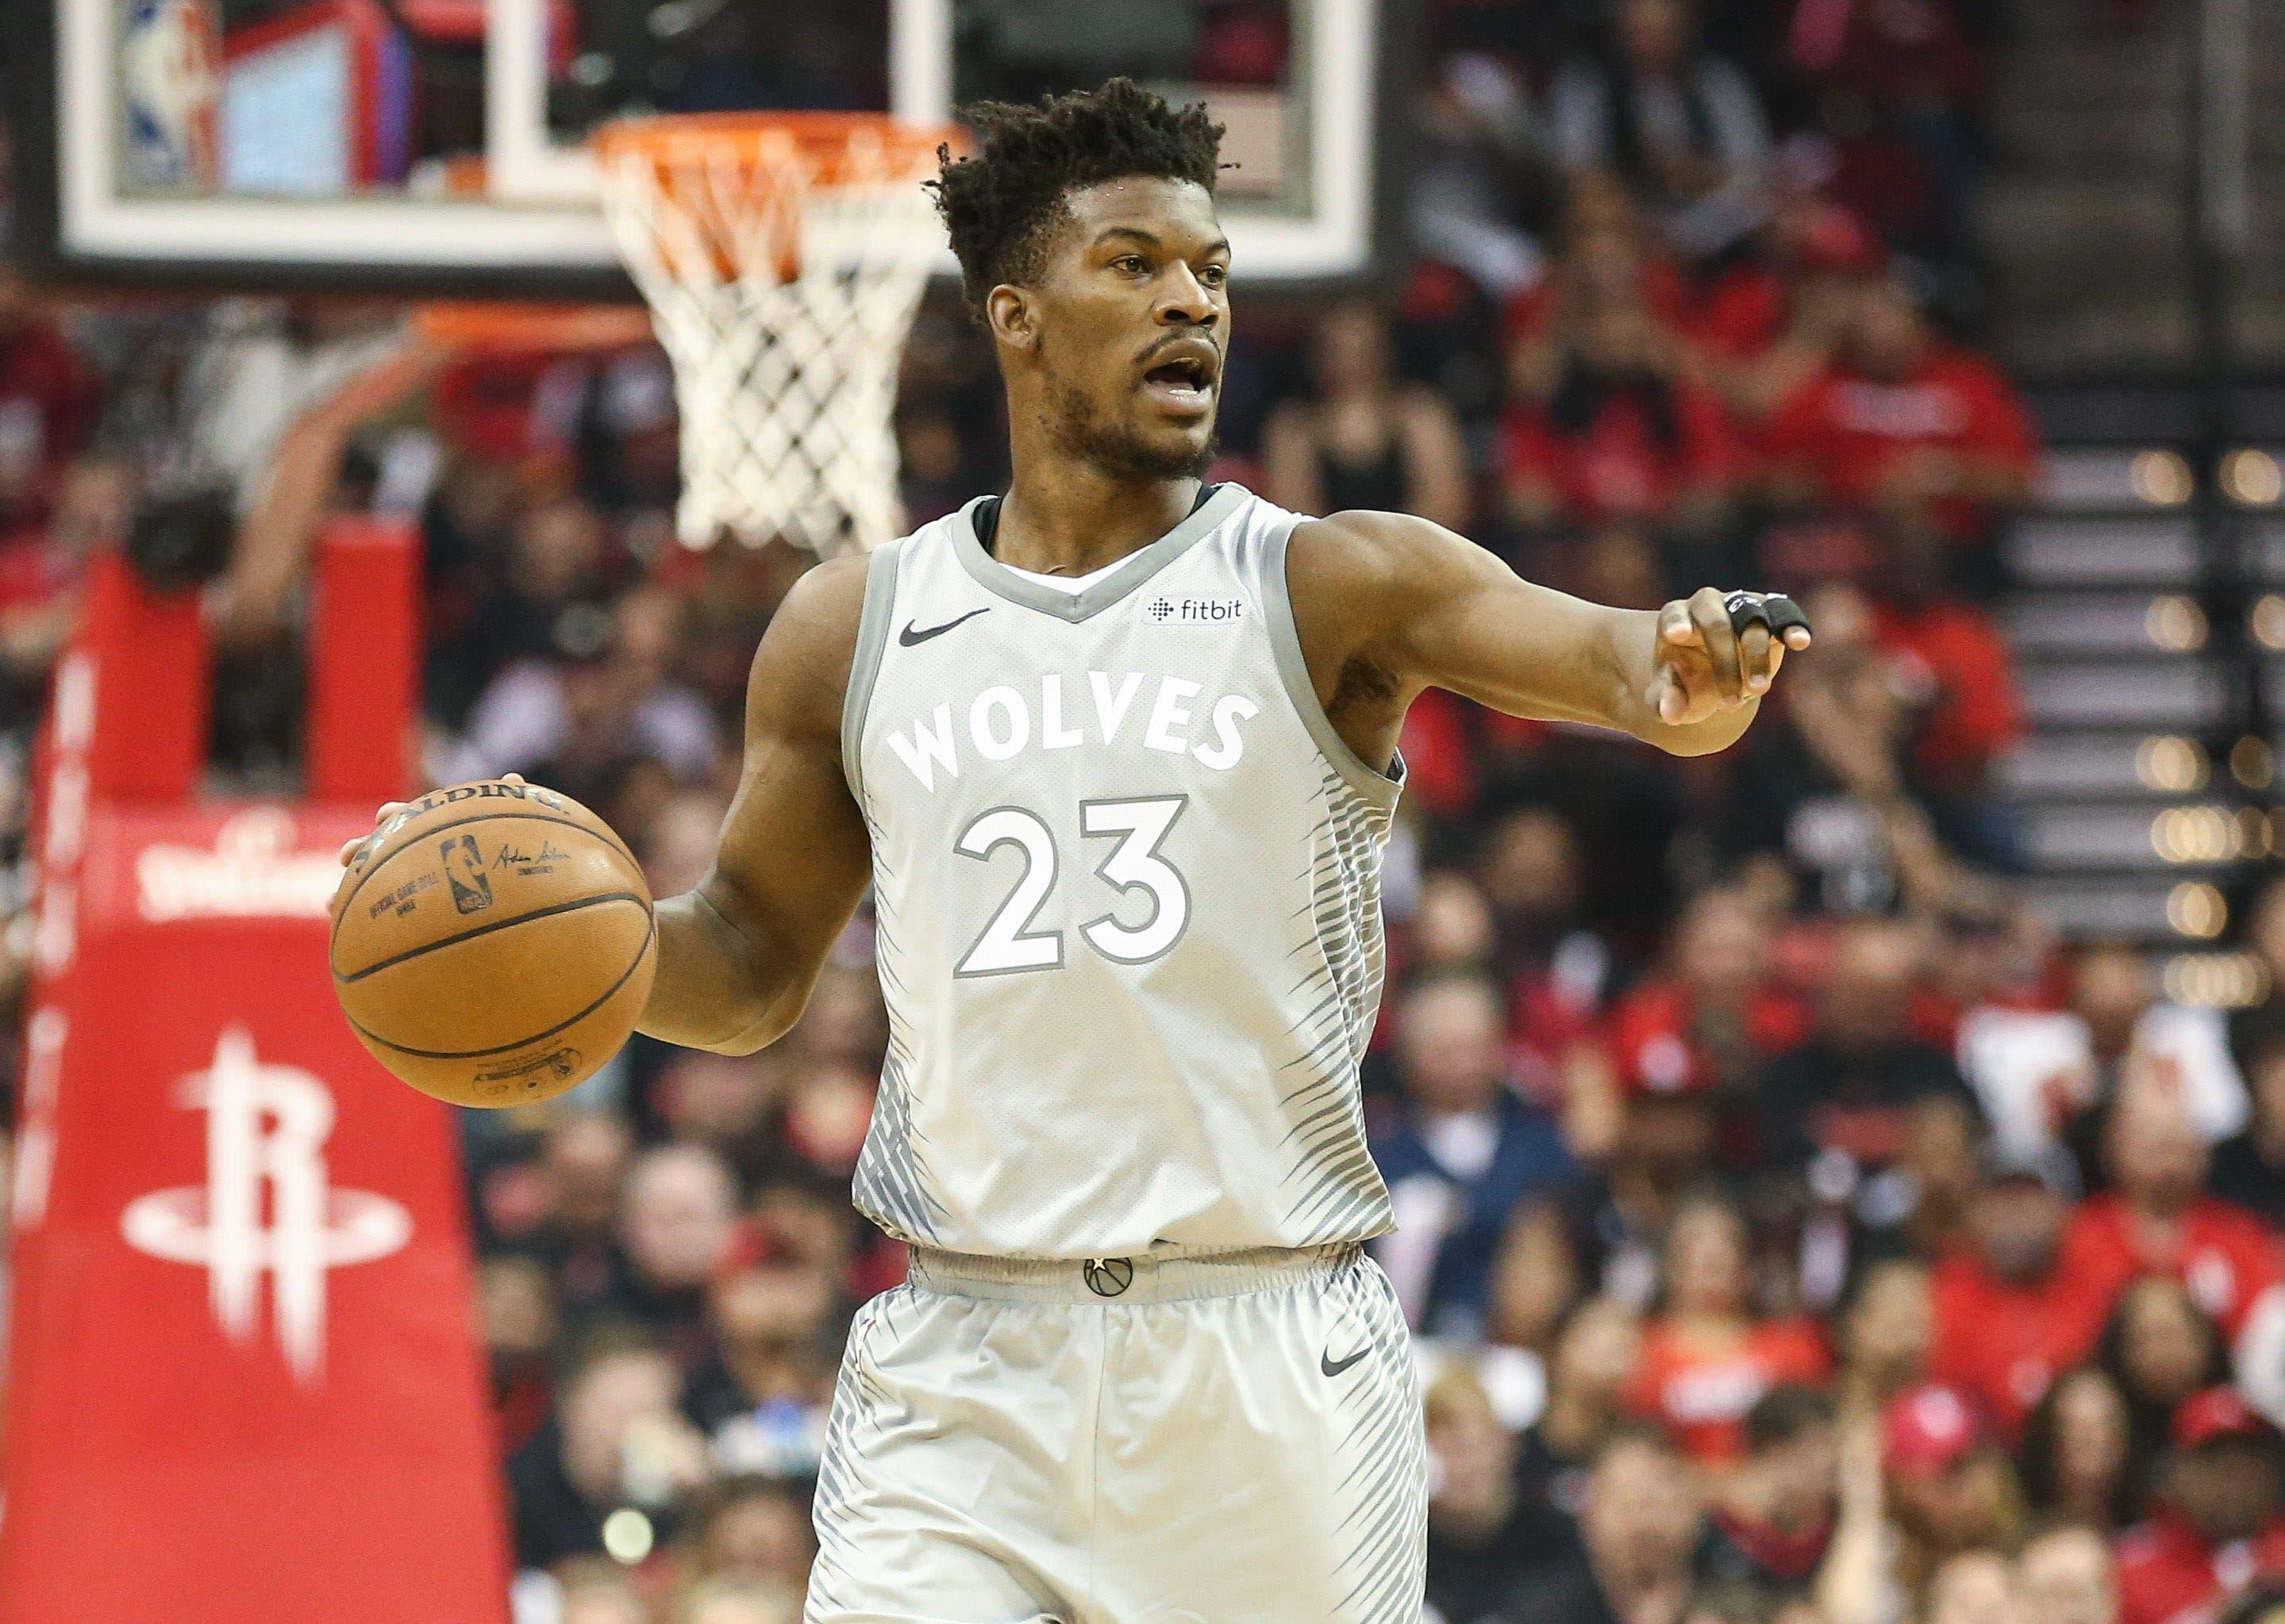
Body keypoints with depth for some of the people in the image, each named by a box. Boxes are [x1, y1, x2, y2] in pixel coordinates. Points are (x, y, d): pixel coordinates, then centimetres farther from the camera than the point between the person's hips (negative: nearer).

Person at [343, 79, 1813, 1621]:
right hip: (966, 1365, 2)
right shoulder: (853, 629, 9)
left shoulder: (1332, 590, -1)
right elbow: (753, 970, 18)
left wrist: (1689, 673, -40)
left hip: (1273, 1360, -2)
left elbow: (1611, 655, -16)